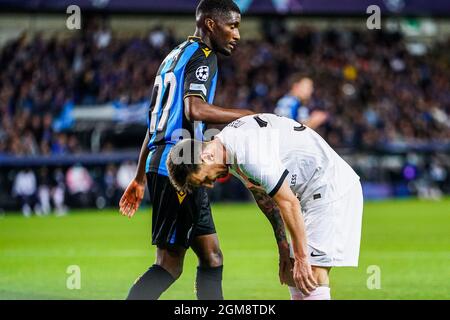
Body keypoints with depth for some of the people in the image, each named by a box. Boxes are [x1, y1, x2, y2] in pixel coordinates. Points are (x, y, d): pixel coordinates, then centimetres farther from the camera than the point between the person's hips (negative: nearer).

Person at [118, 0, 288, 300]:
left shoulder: (175, 56, 23)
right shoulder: (202, 57, -7)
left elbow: (154, 124, 26)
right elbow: (195, 109, -25)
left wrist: (140, 178, 29)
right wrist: (251, 116, -20)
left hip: (161, 163, 10)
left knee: (212, 258, 10)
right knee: (169, 265, -9)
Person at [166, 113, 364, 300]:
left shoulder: (249, 156, -26)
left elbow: (289, 203, -24)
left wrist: (301, 258, -18)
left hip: (332, 191, -10)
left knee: (312, 275, -17)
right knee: (292, 275, 7)